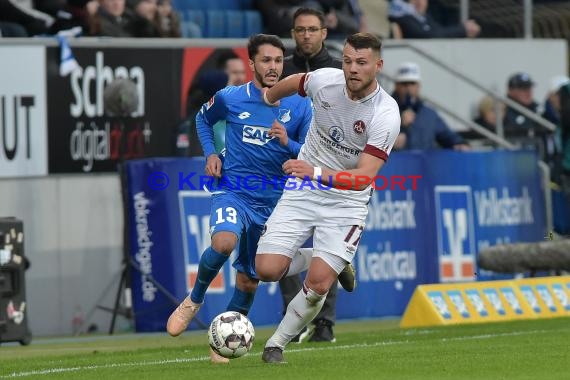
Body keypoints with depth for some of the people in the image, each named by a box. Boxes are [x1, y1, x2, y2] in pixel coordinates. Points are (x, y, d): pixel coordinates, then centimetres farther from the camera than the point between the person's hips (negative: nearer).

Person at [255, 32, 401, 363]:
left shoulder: (386, 115, -23)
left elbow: (364, 177, -29)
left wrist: (316, 172, -43)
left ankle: (277, 344, 10)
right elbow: (294, 82, 15)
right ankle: (310, 260, 23)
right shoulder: (325, 80, -12)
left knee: (317, 285, -16)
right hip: (303, 190, 3)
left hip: (347, 202, -3)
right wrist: (268, 98, 33)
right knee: (268, 270, -11)